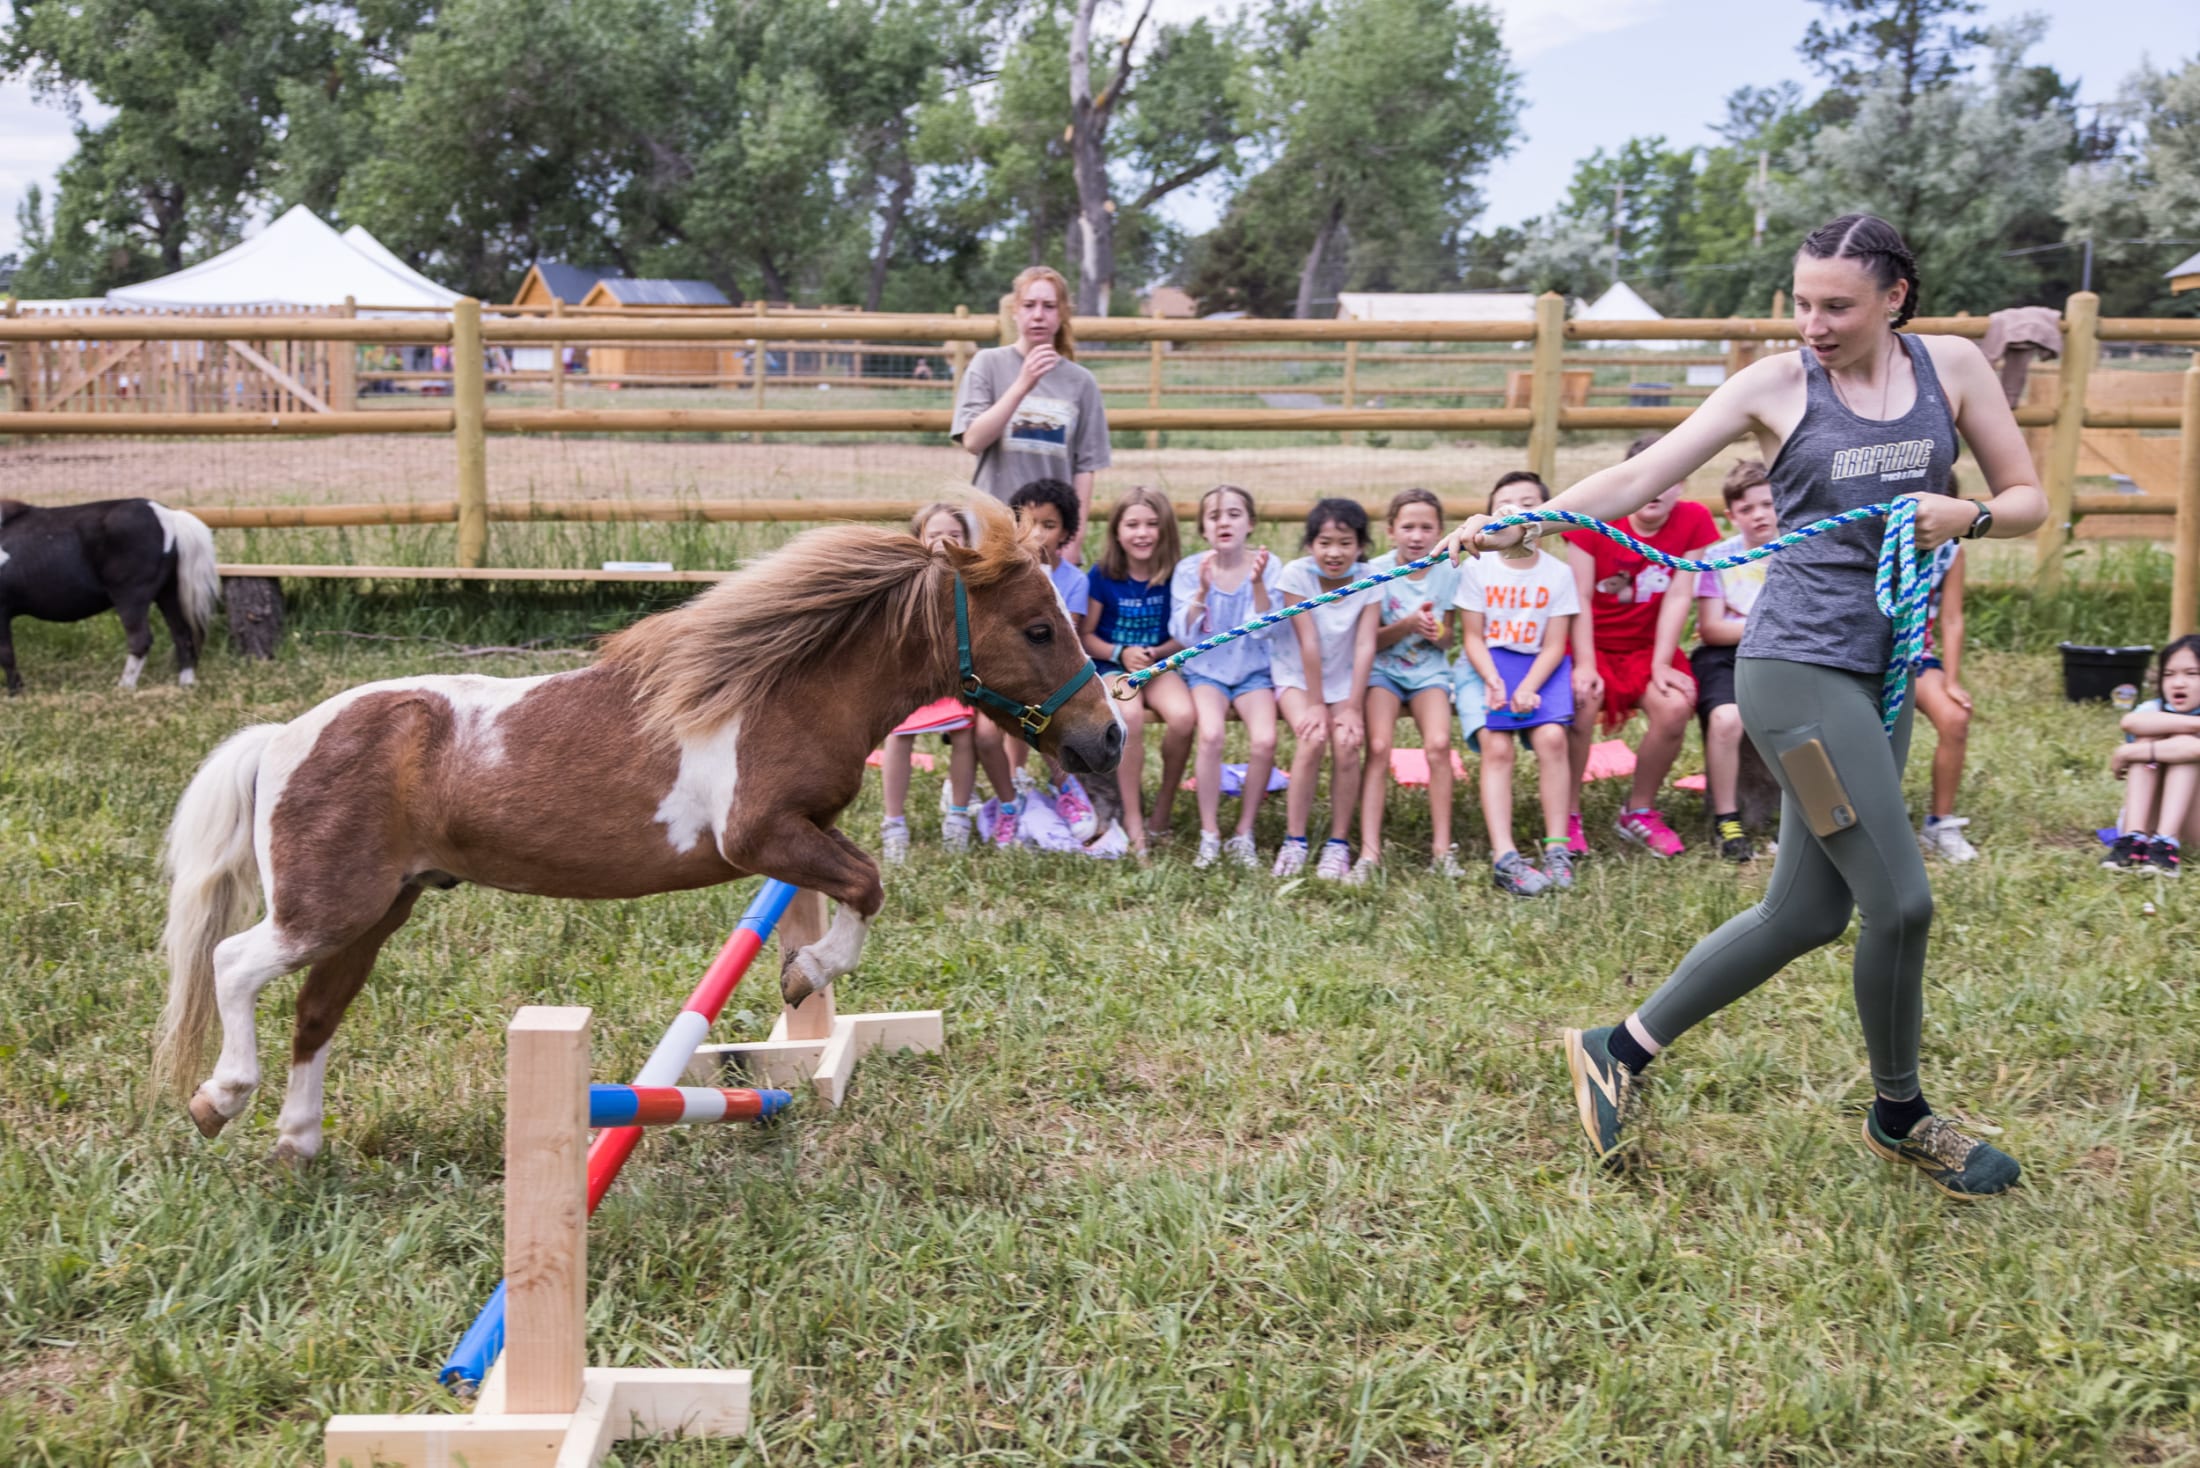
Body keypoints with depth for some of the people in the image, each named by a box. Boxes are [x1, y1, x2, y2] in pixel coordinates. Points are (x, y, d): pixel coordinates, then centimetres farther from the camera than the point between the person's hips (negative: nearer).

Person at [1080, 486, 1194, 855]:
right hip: (1112, 667, -1)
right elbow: (1084, 635, 2)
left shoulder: (1176, 575, -1)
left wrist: (1156, 653, -15)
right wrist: (1120, 654, -14)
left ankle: (1162, 809, -7)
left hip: (1159, 665, 1)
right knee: (1129, 715, -35)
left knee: (1183, 716, -31)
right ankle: (1133, 817, -24)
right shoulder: (1103, 576, -3)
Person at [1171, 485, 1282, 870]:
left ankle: (1243, 834, -6)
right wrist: (1202, 590, -23)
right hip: (1205, 669, -1)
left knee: (1265, 740, -25)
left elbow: (1263, 630, -11)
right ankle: (1210, 835, -14)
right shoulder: (1189, 569, -4)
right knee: (1210, 733, -30)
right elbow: (1184, 635, -9)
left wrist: (1257, 584, -25)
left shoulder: (1266, 565, -4)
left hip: (1252, 670, 1)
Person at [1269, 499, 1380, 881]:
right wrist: (1315, 705, -18)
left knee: (1347, 744, -23)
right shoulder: (1296, 574, -17)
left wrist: (1353, 708, -21)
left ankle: (1339, 844, -9)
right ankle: (1294, 842, -16)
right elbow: (1309, 642, -18)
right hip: (1297, 677, -2)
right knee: (1311, 738, -27)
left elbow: (1365, 646, -16)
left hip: (1344, 679, 2)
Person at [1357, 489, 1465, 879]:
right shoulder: (1377, 571, -4)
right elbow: (1370, 640, -5)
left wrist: (1435, 631, -16)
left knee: (1438, 744, -25)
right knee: (1379, 747, -25)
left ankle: (1442, 849, -17)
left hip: (1429, 671, 1)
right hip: (1383, 670, -1)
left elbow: (1446, 639, 8)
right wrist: (1409, 625, -23)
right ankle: (1369, 851, -25)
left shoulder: (1448, 572, 1)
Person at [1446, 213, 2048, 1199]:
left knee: (1808, 912, 8)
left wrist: (1967, 516, -12)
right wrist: (1520, 524, -21)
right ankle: (1900, 1116, 16)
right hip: (1798, 665, -6)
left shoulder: (1950, 366, 6)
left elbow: (2028, 502, 11)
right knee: (1901, 902, -9)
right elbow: (1640, 477, -8)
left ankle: (1621, 1051, 23)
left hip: (1887, 666, 6)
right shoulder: (1778, 385, -4)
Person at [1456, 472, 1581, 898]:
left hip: (1539, 666, 1)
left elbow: (1554, 645, -2)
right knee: (1496, 747, -21)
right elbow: (1472, 637, 0)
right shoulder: (1476, 568, 0)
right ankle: (1504, 858, -29)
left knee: (1551, 738, -24)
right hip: (1486, 665, -1)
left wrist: (1527, 688, -18)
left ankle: (1557, 848, -18)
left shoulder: (1558, 572, 1)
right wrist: (1493, 682, -17)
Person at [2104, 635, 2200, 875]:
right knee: (2150, 735, -18)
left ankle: (2165, 845, -38)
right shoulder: (2154, 709, 0)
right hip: (2146, 820, 2)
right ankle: (2133, 839, -34)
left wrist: (2128, 753, -28)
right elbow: (2130, 722, -27)